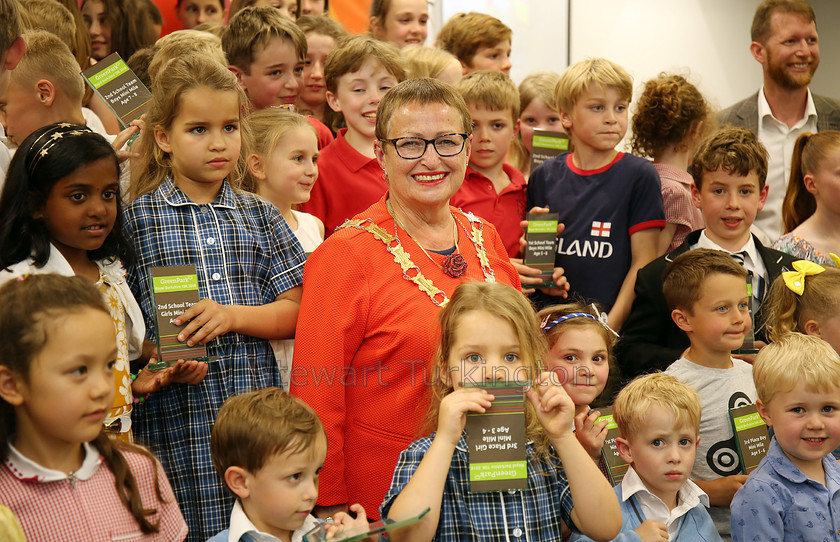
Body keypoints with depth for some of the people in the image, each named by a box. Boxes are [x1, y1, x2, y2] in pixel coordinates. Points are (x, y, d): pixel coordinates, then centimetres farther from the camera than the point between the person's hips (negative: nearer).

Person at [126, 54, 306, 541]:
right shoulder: (136, 220, 1)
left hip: (257, 411, 3)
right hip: (176, 422, -2)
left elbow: (295, 311, 6)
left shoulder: (258, 216, 10)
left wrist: (232, 315, -11)